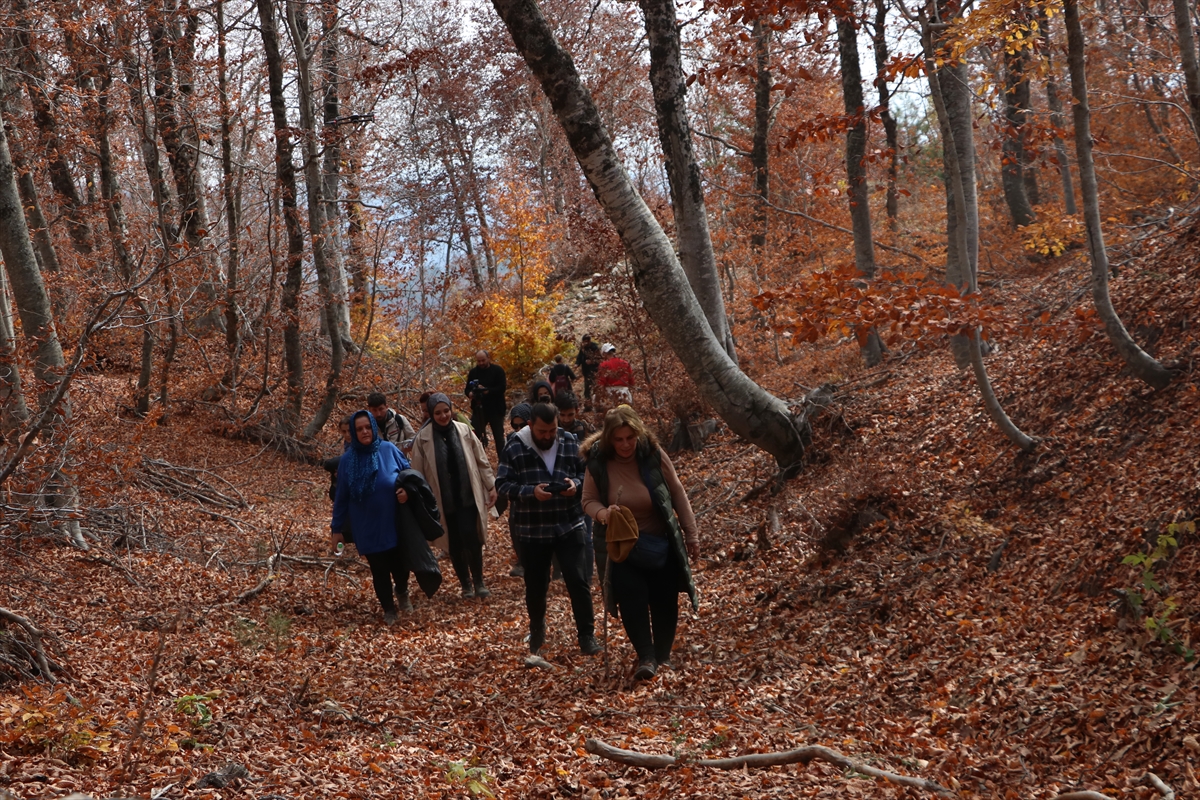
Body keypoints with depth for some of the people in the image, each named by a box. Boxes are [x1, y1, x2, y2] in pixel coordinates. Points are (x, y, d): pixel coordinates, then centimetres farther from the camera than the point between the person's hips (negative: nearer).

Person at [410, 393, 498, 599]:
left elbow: (481, 460, 6)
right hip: (443, 500, 0)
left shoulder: (463, 431, 0)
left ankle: (479, 581, 7)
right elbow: (418, 473, 1)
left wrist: (491, 486, 5)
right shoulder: (423, 438, -4)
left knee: (470, 537, -11)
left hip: (468, 496, 0)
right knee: (455, 544, 7)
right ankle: (466, 584, 24)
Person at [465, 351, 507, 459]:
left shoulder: (497, 370, -3)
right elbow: (467, 389, 7)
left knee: (499, 437, 6)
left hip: (495, 410, -2)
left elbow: (502, 388, -13)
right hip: (478, 409, 2)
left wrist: (487, 391, -27)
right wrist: (470, 394, -17)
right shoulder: (473, 372, 6)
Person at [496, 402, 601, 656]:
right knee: (536, 585, 13)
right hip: (531, 530, 0)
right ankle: (536, 631, 36)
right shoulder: (514, 447, -8)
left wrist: (576, 484, -17)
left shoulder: (571, 443, -1)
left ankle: (587, 636, 8)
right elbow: (502, 484, -9)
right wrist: (531, 492, -25)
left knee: (578, 581, -4)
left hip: (570, 526, 0)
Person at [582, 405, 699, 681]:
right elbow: (588, 500, -3)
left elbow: (677, 494, -4)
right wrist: (602, 513, -27)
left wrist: (691, 534, -2)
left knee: (665, 600, 5)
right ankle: (646, 657, -10)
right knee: (631, 596, -16)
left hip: (661, 543, 1)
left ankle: (663, 655, 24)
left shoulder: (654, 454, -13)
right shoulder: (598, 462, -13)